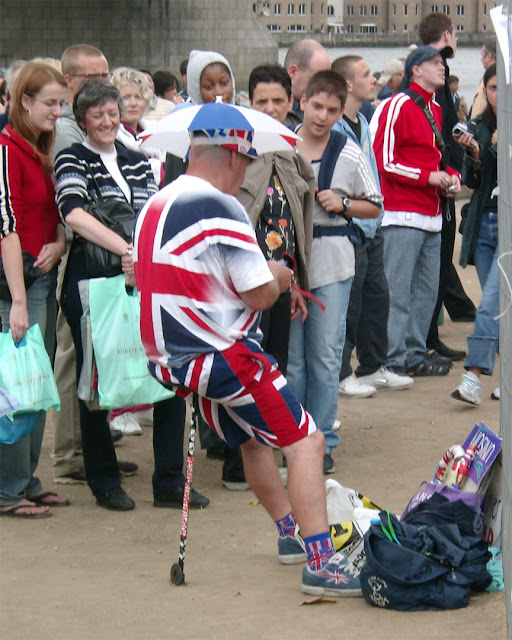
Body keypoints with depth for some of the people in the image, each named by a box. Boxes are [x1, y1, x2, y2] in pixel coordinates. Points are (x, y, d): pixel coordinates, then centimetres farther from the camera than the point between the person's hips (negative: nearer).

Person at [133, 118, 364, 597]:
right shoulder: (220, 208, -17)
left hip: (170, 357, 9)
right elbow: (260, 294, -16)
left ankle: (291, 533, 41)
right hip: (224, 357, -9)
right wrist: (279, 277, 8)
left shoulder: (153, 207, 9)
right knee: (305, 441, -8)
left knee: (254, 441, 27)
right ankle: (320, 563, -15)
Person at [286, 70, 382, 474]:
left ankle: (322, 441, 11)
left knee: (325, 356, 2)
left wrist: (342, 204, -6)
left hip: (332, 263, 0)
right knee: (290, 356, 4)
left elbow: (374, 207, 11)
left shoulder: (350, 156, 2)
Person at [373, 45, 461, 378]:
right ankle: (394, 361, -6)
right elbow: (384, 160, -13)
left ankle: (416, 353, 18)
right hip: (404, 215, -9)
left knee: (428, 289, 10)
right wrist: (429, 177, -16)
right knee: (398, 291, -8)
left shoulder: (437, 110, 18)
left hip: (432, 216, 9)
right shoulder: (399, 106, -8)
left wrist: (451, 177, 8)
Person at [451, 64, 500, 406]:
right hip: (484, 221, 6)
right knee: (496, 304, 10)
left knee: (491, 301, -15)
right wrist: (473, 155, -9)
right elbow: (472, 182, 9)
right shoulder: (478, 126, 10)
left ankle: (474, 374, -18)